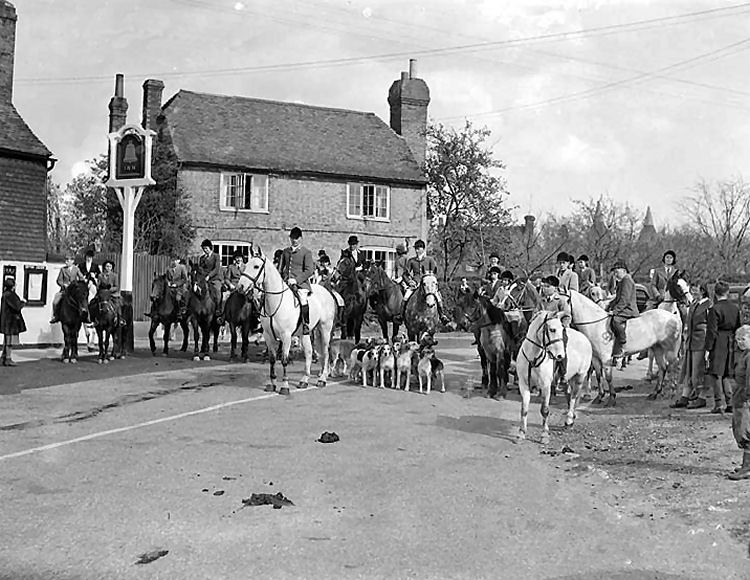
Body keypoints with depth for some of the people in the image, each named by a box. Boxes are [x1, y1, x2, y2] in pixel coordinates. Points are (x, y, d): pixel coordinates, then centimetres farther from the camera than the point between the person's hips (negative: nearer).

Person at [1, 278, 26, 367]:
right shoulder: (9, 295, -19)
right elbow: (17, 307, -21)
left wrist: (20, 300, 7)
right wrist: (23, 302, -5)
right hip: (10, 321, -10)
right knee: (9, 340, -3)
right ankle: (8, 359, 2)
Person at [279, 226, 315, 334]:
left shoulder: (306, 252, 2)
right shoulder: (285, 251, 17)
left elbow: (309, 270, -6)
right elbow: (282, 268, 24)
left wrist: (296, 280, -15)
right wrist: (282, 279, 7)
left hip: (301, 282, -5)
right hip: (286, 282, 5)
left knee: (303, 300, -28)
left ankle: (306, 325, -19)